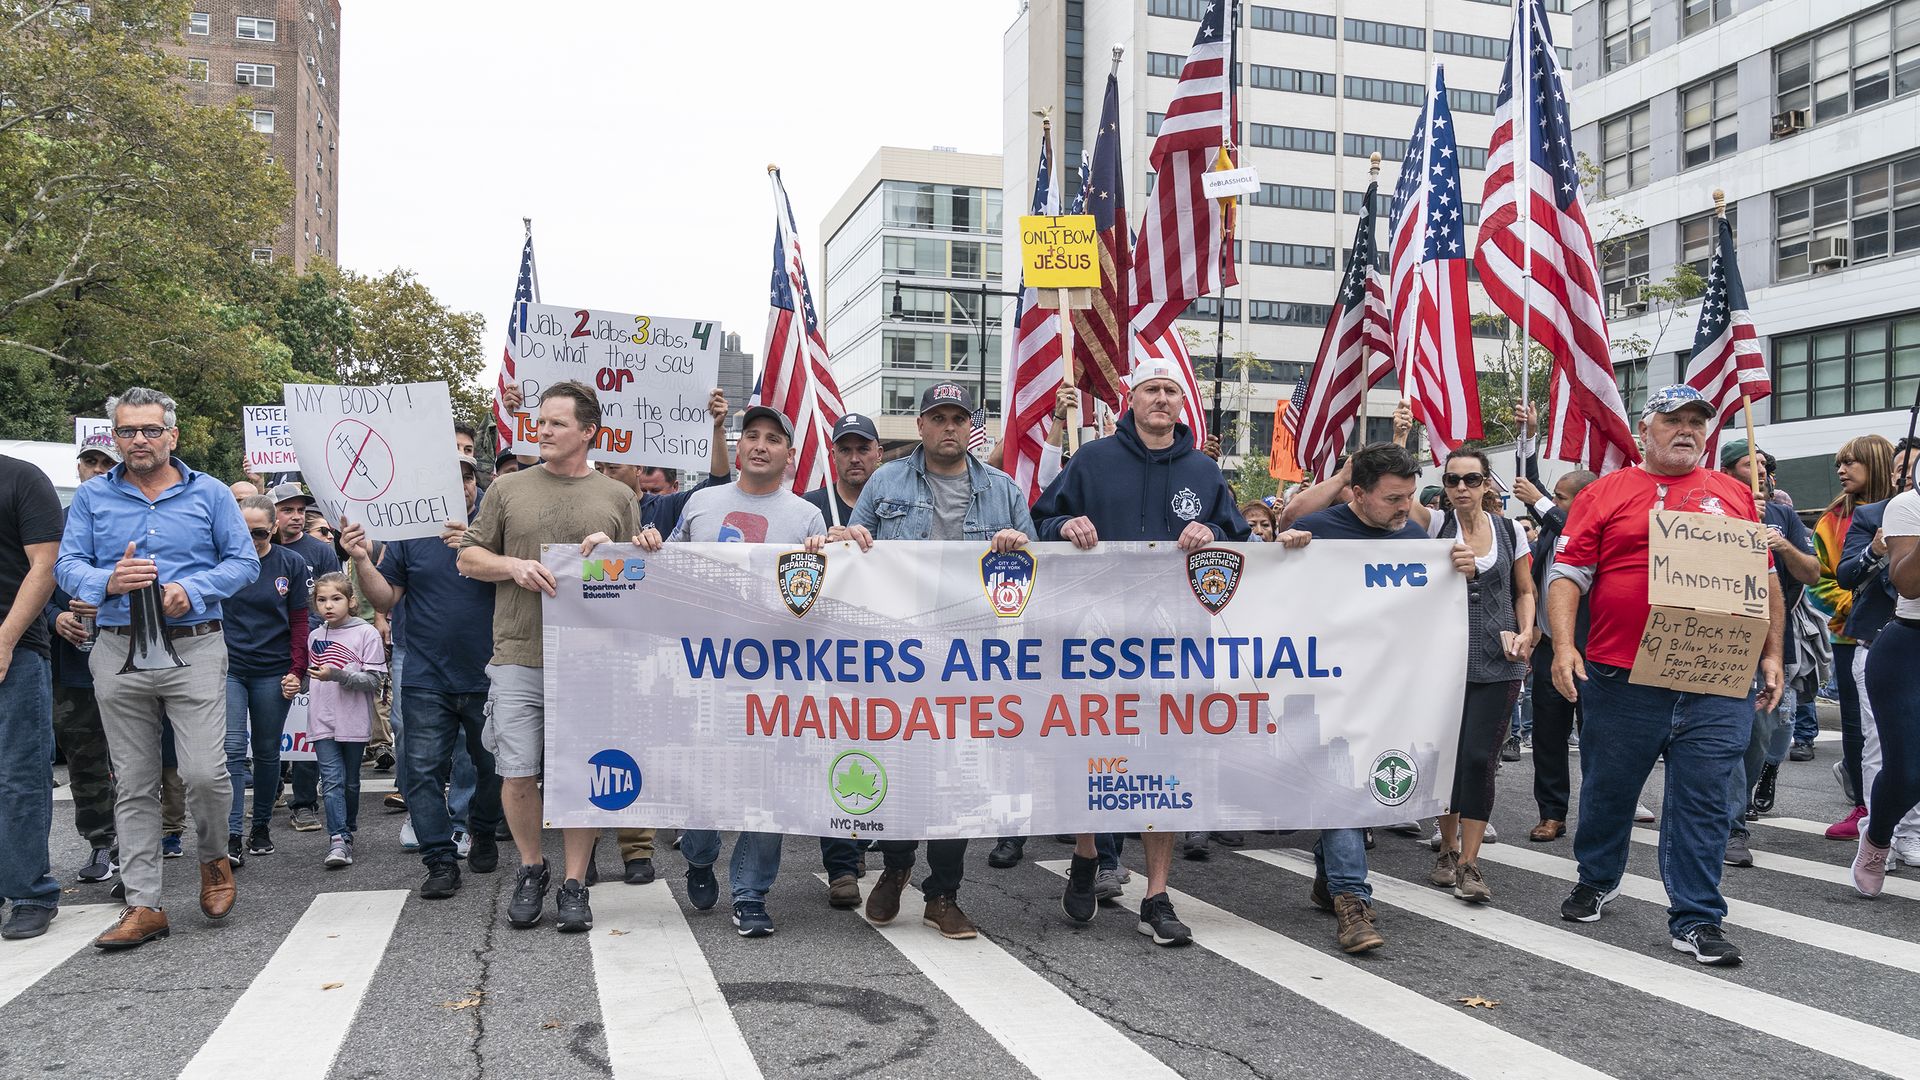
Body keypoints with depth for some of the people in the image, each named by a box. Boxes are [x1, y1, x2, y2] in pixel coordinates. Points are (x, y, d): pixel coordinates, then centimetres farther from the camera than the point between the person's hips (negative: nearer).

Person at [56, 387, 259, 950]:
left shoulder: (210, 494, 6)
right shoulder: (92, 497, 11)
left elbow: (244, 562, 1)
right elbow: (67, 566, 4)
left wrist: (191, 591, -15)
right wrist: (108, 581, -17)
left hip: (195, 650, -2)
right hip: (118, 655, 2)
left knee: (204, 772, -11)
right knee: (134, 784, 6)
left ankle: (213, 857, 19)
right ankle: (143, 904, 12)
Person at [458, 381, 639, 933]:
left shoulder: (617, 498, 9)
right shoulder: (508, 489, 9)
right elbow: (468, 557, 12)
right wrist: (514, 566, -7)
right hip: (517, 659, 1)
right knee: (517, 774, 1)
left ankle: (574, 884, 15)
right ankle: (531, 869, 24)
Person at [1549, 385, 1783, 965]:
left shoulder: (1734, 494, 13)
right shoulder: (1605, 493, 4)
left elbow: (1765, 579, 16)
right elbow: (1568, 574, -1)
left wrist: (1772, 654, 10)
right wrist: (1563, 645, -12)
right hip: (1621, 678, -1)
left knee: (1702, 801, 2)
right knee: (1608, 789, 12)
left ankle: (1696, 921, 11)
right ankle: (1596, 880, 35)